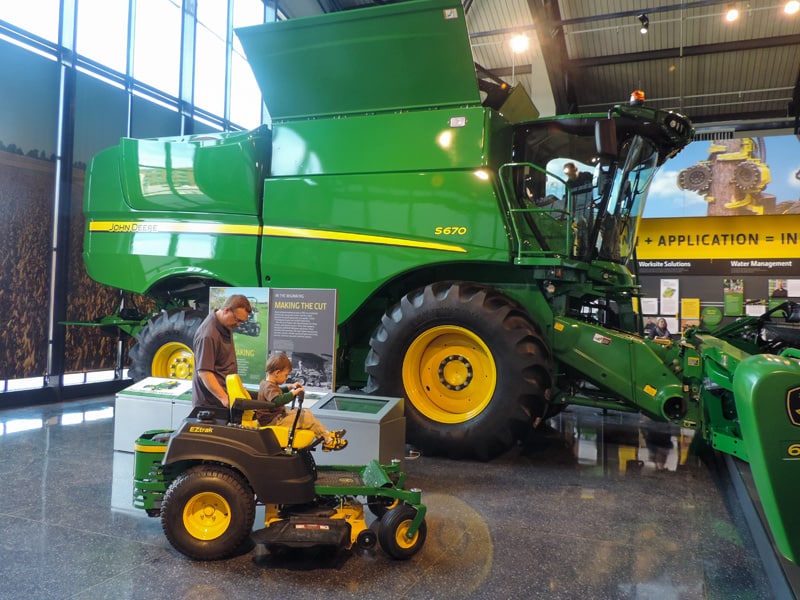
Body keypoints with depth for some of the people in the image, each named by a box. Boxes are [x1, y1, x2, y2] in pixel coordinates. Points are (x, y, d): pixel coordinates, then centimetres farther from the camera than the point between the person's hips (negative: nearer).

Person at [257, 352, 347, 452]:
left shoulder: (266, 384, 10)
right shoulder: (269, 387, -24)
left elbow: (278, 391, 33)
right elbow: (277, 400, -45)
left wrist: (290, 387, 20)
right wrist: (293, 392, -38)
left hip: (277, 415, 12)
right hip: (274, 421, -11)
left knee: (306, 412, 14)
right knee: (307, 418, -13)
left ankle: (326, 434, 12)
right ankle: (328, 440, -1)